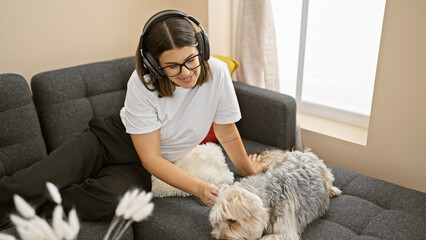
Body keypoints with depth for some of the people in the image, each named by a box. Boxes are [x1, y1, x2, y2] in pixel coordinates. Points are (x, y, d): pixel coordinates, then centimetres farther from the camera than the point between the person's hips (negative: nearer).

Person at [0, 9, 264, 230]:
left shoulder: (217, 72, -19)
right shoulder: (143, 83, -23)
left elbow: (228, 135, -3)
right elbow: (151, 158, -21)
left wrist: (249, 171, 7)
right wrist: (199, 188, -30)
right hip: (107, 140, -1)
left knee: (111, 200, -33)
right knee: (24, 186, -23)